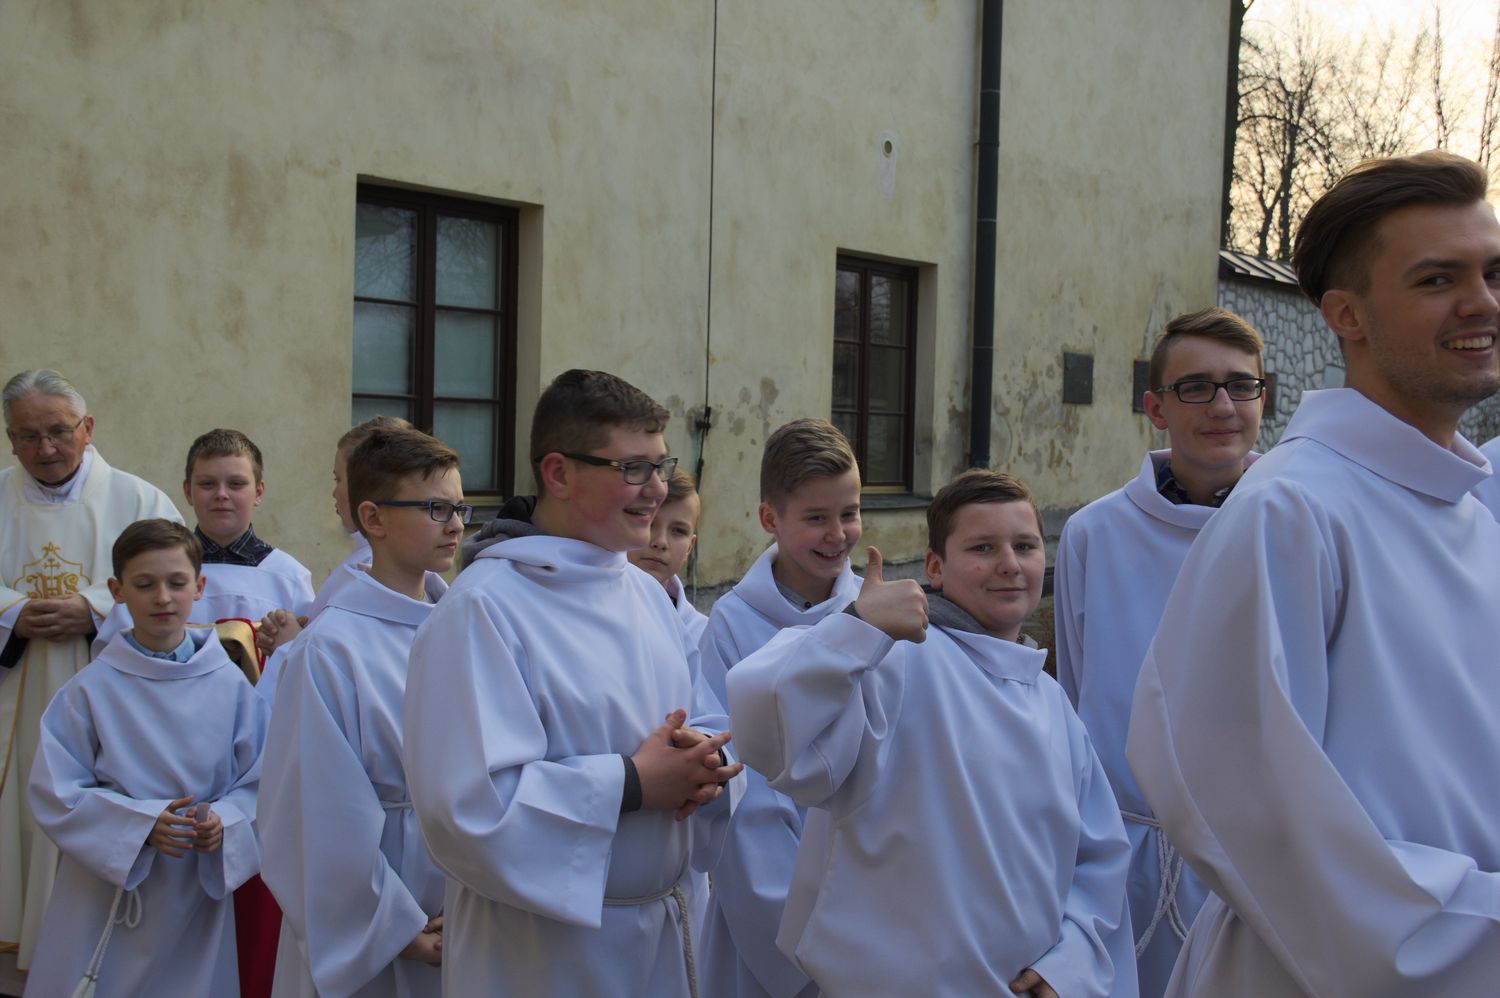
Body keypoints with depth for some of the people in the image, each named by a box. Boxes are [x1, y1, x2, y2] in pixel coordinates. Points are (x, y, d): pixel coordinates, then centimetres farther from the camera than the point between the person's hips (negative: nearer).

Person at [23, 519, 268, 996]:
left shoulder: (230, 685, -2)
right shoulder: (91, 689, -5)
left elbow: (258, 783, 1)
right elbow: (55, 795, -6)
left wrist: (223, 823, -19)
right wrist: (142, 823, -18)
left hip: (198, 898, 1)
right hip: (107, 897, -1)